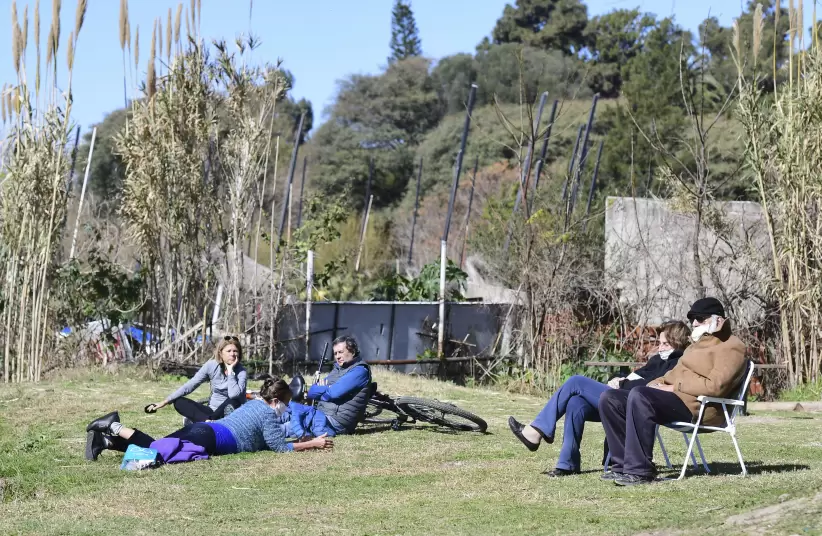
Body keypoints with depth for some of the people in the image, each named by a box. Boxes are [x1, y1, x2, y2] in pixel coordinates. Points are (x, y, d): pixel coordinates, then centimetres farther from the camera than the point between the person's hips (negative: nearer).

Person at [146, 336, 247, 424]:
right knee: (179, 402, -17)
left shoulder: (241, 372, -14)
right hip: (213, 411, 4)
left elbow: (233, 394, -32)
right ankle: (209, 422, -38)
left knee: (232, 403, -39)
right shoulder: (211, 365, -5)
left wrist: (230, 371, -26)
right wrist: (166, 401, -12)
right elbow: (189, 385, -6)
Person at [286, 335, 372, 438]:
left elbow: (333, 393, -21)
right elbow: (312, 391, 14)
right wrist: (326, 389, -8)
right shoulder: (338, 368, 20)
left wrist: (321, 389, 1)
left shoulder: (360, 371, -9)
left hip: (334, 422, -10)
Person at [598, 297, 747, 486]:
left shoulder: (731, 348, -2)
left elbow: (715, 386, -17)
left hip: (696, 406, -10)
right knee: (610, 398, -3)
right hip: (674, 397, 10)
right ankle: (623, 464, -8)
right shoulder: (699, 344, 30)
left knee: (638, 395, -35)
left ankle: (640, 470, -34)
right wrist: (656, 383, 8)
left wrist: (674, 387, -14)